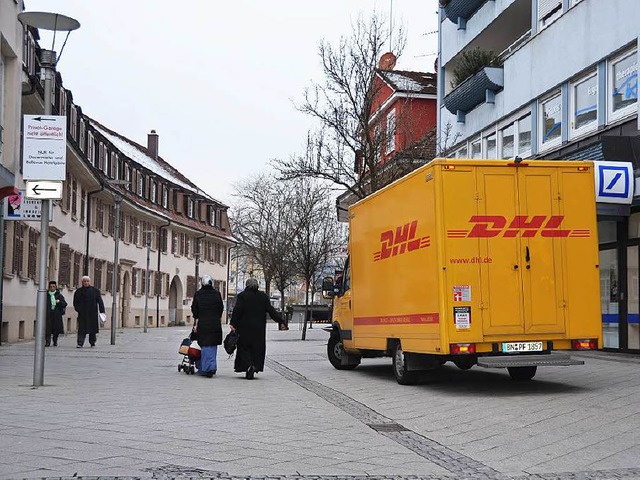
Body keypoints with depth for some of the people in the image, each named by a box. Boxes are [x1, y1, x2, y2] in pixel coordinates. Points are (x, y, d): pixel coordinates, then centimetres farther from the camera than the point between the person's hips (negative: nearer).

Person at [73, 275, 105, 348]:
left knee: (93, 328, 7)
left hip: (93, 314, 0)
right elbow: (75, 303, 10)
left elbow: (100, 301, 3)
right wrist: (78, 309, -6)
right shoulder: (78, 291, 7)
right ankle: (80, 343, -9)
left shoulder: (95, 291, 5)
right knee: (82, 329, -7)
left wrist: (102, 311, -4)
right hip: (82, 314, 0)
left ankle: (92, 342, 21)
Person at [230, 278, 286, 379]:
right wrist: (280, 321, 2)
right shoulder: (263, 296, 4)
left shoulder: (242, 296, -4)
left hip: (244, 328, -2)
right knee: (257, 348, 9)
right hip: (259, 328, 2)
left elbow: (237, 310, -14)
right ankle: (255, 367, 5)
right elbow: (271, 310, 0)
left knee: (244, 348, 5)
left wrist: (233, 323, -16)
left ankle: (248, 365, -16)